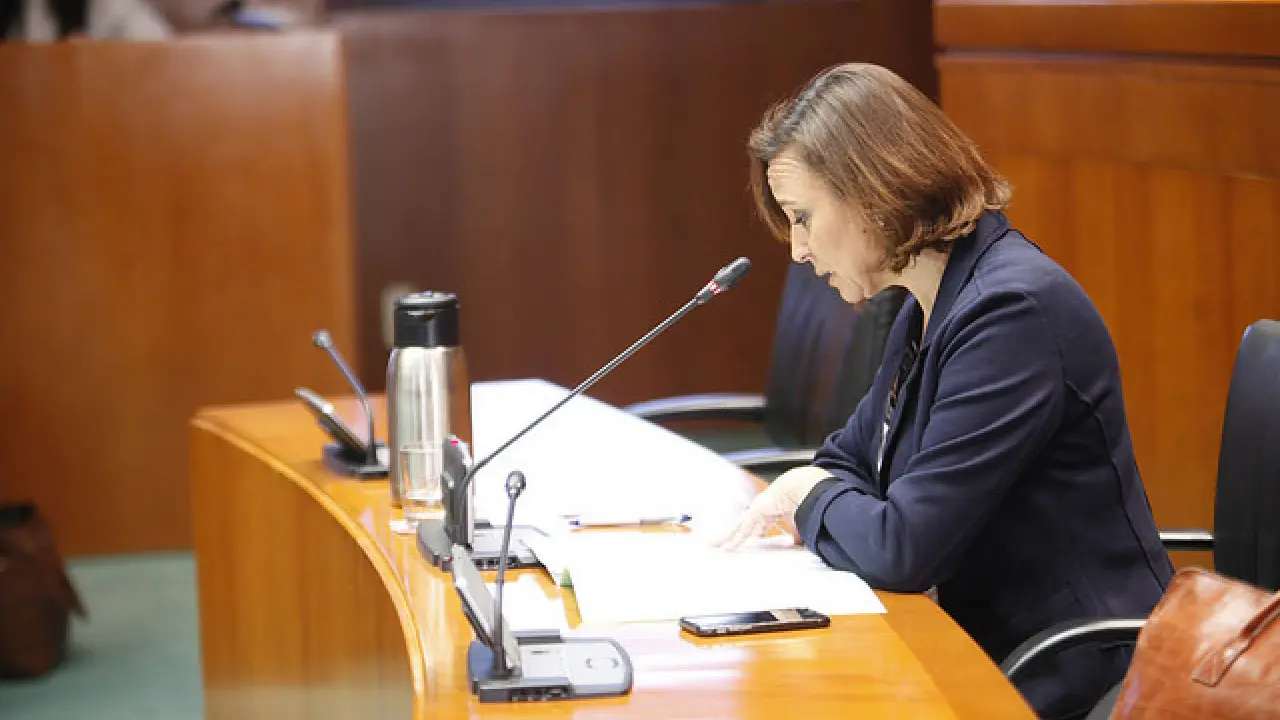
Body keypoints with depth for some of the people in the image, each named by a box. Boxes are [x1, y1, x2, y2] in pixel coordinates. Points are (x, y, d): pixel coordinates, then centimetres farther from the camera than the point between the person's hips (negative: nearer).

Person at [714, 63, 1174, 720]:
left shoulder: (1014, 310, -21)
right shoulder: (927, 309, 9)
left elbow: (901, 549, -24)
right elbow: (849, 459, 22)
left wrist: (812, 499, -4)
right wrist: (782, 498, -1)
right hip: (984, 647, 8)